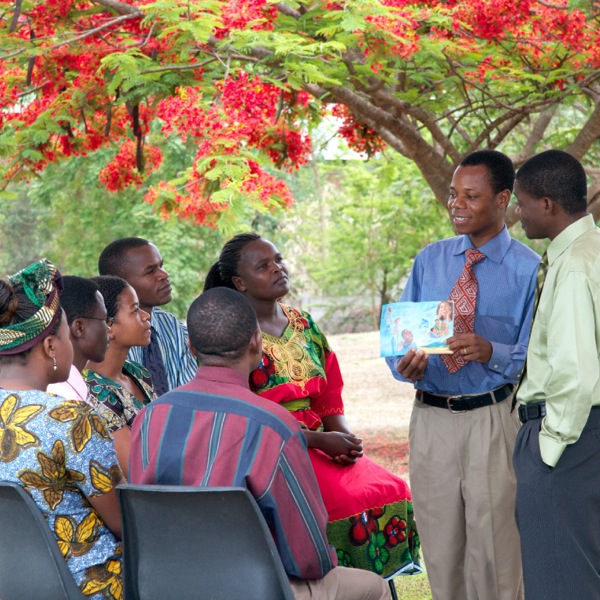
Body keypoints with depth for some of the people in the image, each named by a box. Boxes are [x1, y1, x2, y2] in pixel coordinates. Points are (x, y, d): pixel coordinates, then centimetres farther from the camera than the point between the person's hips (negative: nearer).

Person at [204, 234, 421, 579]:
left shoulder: (305, 326, 14)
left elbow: (329, 396, 15)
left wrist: (345, 438, -7)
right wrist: (320, 440, -17)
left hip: (320, 441, 7)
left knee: (393, 491, -14)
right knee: (349, 500, -27)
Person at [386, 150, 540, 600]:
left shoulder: (529, 269, -4)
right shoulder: (429, 260, 10)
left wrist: (491, 353, -25)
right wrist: (405, 364, -12)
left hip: (493, 421, -4)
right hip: (431, 417, 4)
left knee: (494, 546, 3)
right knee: (440, 546, 11)